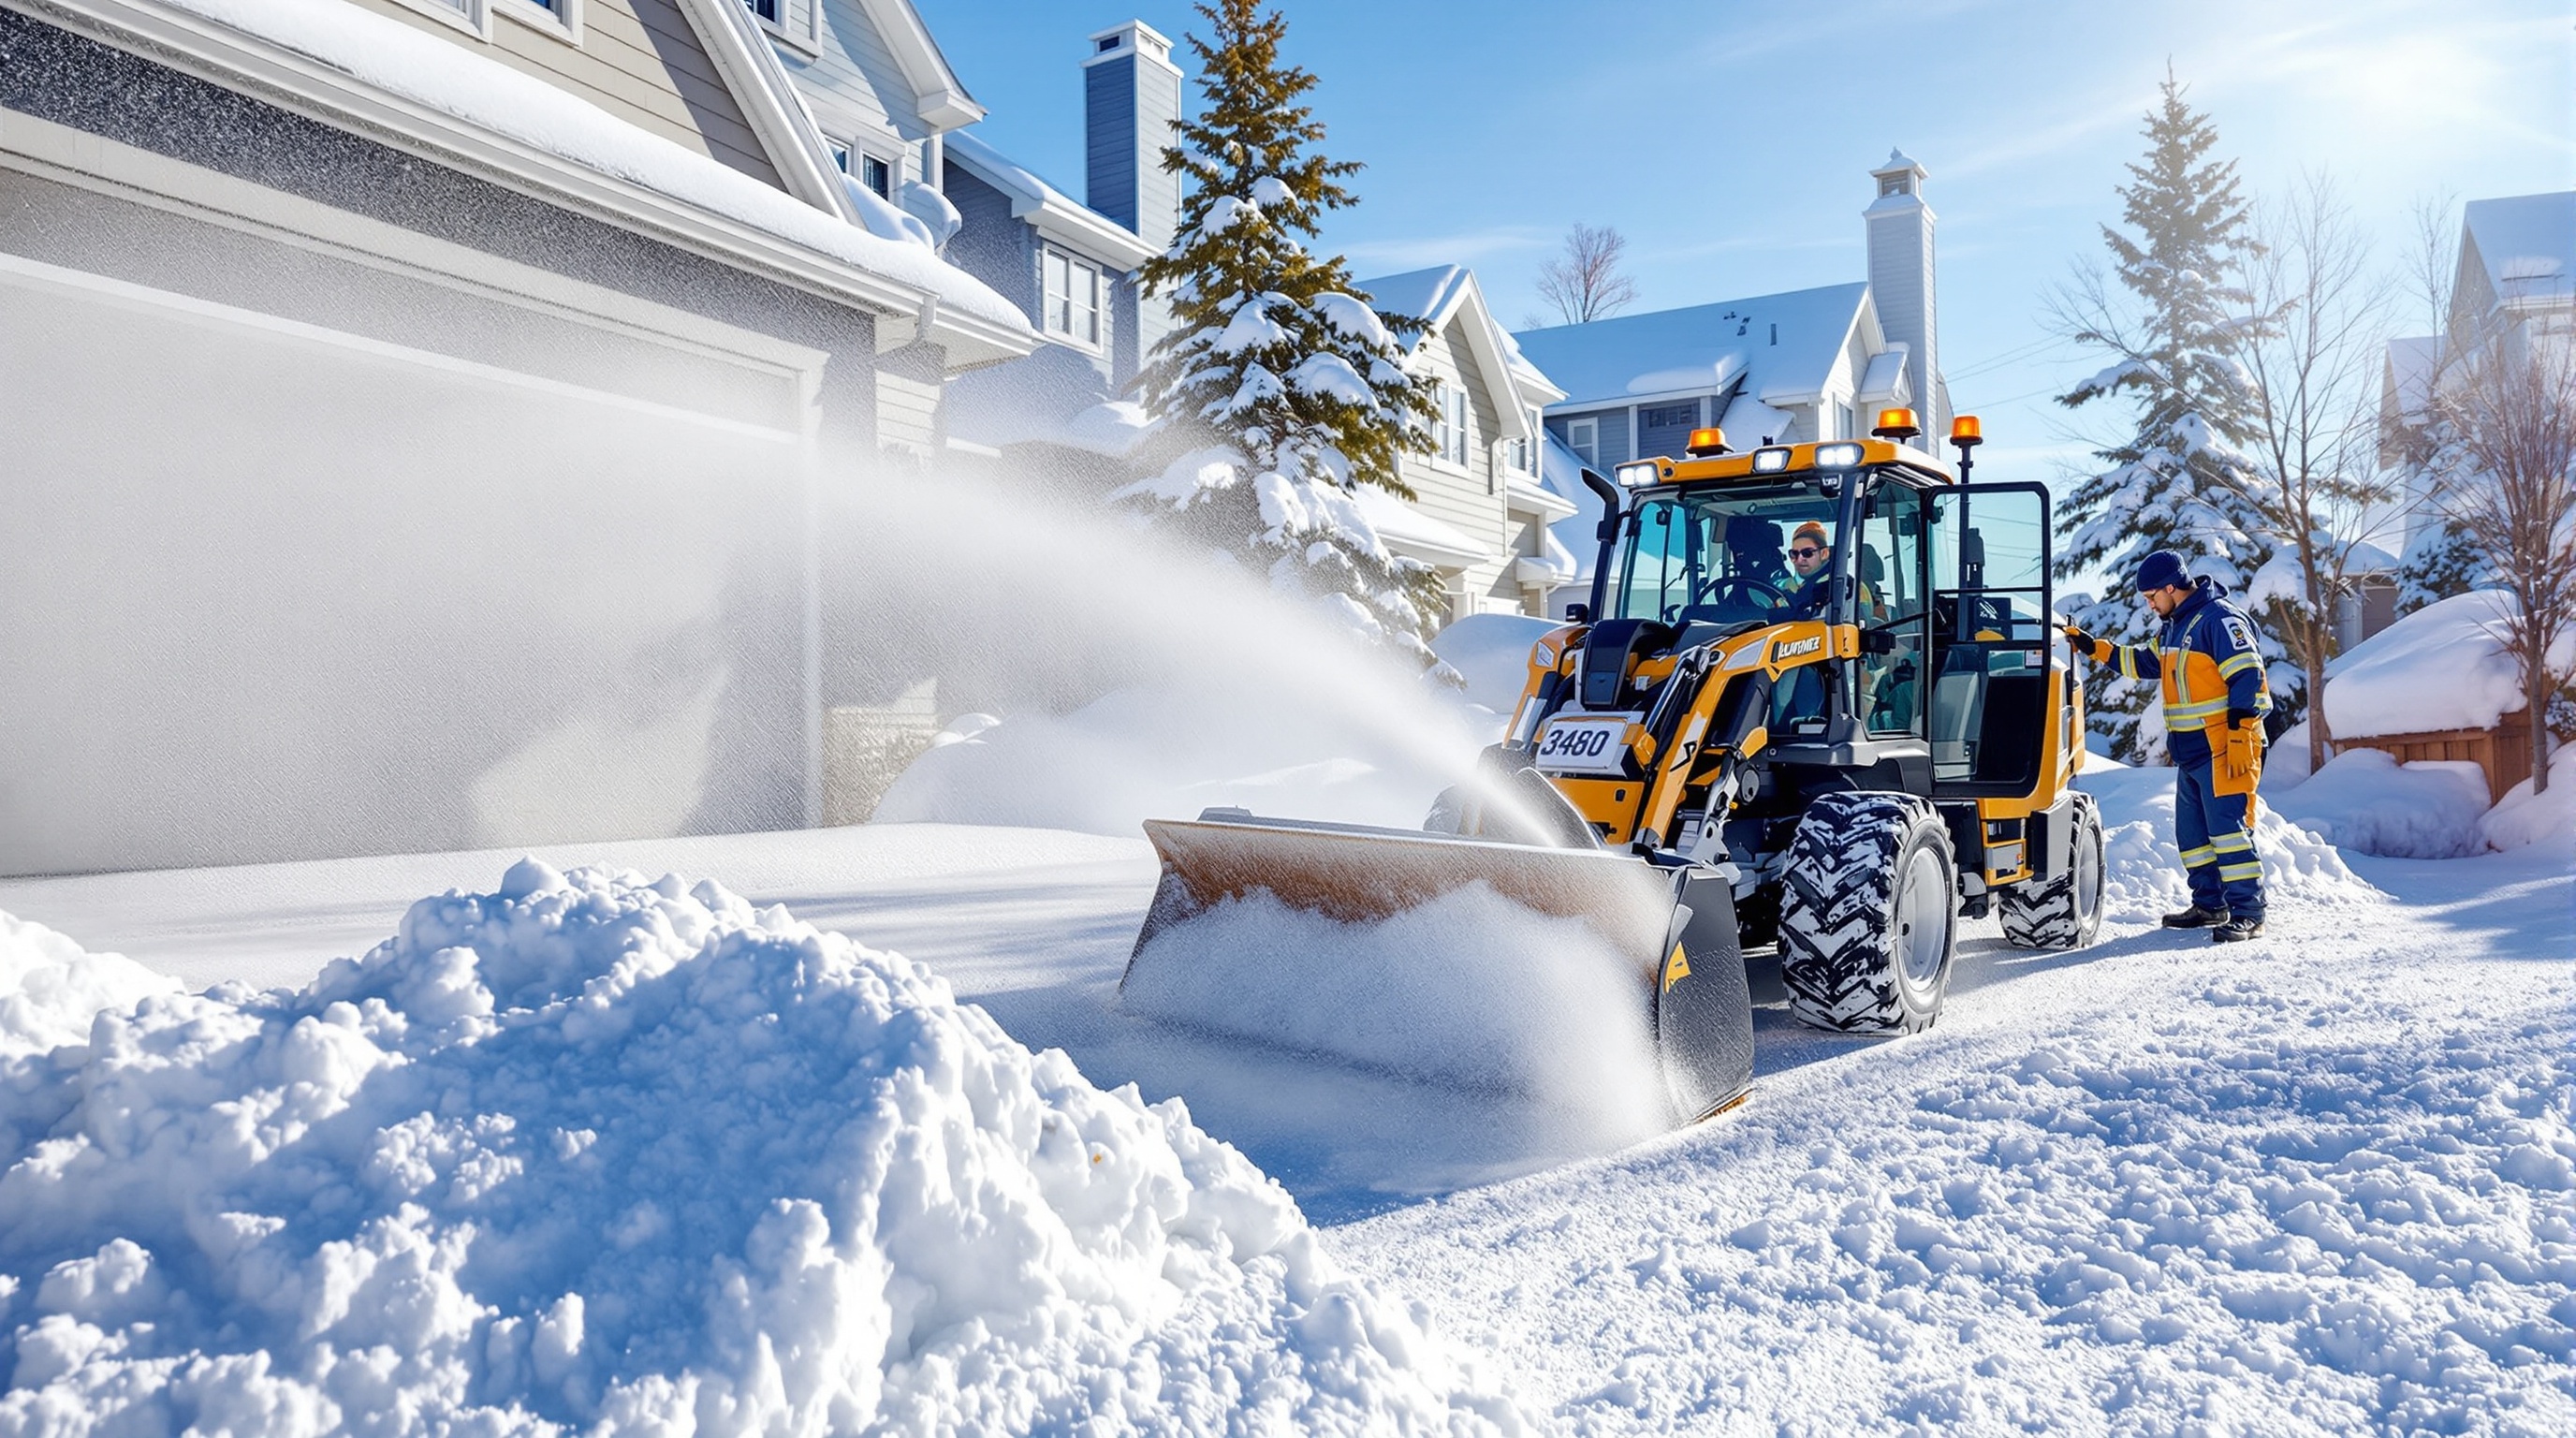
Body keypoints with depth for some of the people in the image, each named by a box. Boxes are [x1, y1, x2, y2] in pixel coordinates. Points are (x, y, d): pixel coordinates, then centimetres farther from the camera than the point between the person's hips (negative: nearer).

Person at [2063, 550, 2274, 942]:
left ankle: (2247, 913, -6)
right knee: (2192, 832, 13)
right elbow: (2144, 662, 29)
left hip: (2224, 752, -10)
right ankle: (2209, 905, 23)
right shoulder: (2175, 627, 16)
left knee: (2229, 829, -10)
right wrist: (2094, 648, 20)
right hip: (2190, 754, 10)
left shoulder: (2221, 619, -13)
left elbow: (2248, 681, -18)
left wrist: (2238, 740, -22)